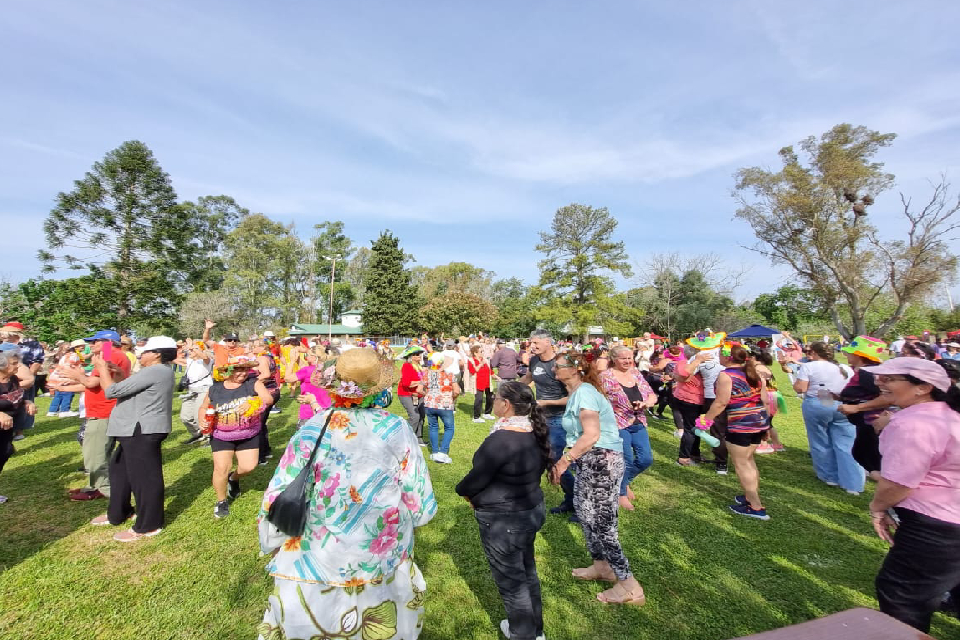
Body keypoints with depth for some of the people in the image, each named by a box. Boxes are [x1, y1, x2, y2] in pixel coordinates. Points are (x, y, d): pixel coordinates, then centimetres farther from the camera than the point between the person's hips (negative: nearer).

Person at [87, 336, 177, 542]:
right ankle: (118, 513, 44)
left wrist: (102, 368, -3)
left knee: (143, 476, -1)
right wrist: (115, 370, 13)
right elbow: (129, 387, 23)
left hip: (143, 432, -12)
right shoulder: (161, 370, 13)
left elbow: (112, 391, -16)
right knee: (119, 468, 26)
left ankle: (147, 526, 11)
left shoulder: (153, 372, -22)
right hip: (137, 430, 12)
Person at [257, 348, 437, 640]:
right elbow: (422, 505, -11)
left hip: (320, 563, 0)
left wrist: (273, 543, 9)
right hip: (386, 560, 1)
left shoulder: (312, 431, -19)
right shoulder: (397, 430, -18)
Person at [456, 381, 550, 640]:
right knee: (527, 572, 27)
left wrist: (462, 490, 1)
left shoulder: (501, 439, -30)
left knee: (511, 582, 14)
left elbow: (475, 479, -22)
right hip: (532, 509, 9)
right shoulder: (535, 432, -4)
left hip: (504, 521, -8)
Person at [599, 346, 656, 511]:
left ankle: (625, 480, 34)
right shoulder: (606, 376, -11)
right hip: (618, 425, -6)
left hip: (638, 424, 6)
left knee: (646, 459, 7)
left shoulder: (636, 373, 7)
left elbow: (652, 395, 8)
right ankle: (621, 492, 26)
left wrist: (647, 403, -13)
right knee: (627, 461, -1)